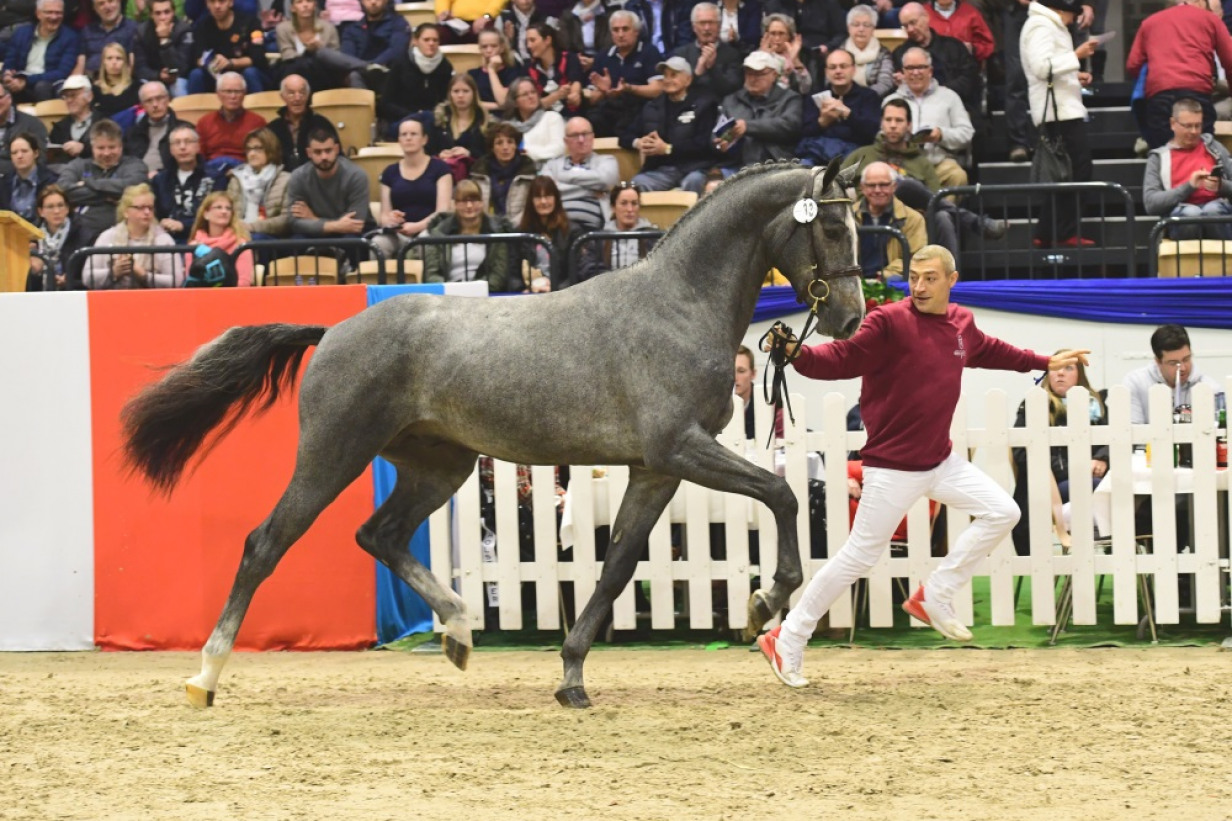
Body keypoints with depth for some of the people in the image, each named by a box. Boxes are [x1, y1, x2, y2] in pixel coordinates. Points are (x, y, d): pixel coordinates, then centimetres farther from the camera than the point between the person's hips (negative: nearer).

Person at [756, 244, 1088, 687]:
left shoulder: (961, 323, 7)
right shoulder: (890, 322, -15)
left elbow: (990, 351, 28)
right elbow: (842, 359, -23)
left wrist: (1045, 362, 37)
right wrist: (798, 353, -41)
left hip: (940, 460, 7)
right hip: (893, 467, -7)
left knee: (1001, 513, 5)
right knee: (859, 555, -5)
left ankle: (935, 596, 13)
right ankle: (786, 642, 4)